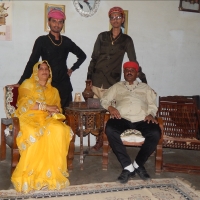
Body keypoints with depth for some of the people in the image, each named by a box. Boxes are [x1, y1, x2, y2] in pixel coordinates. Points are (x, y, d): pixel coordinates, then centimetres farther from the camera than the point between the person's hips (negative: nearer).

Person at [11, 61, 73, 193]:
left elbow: (58, 108, 13)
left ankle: (53, 173, -27)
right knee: (34, 134, -38)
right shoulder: (27, 85, 12)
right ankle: (29, 176, -28)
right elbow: (24, 104, -6)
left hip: (48, 119, 3)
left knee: (59, 130, -32)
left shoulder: (53, 91, 25)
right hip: (29, 118, -3)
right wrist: (46, 107, -13)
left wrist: (54, 111, -13)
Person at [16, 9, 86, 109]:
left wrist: (72, 69, 9)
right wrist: (21, 83, -17)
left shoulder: (66, 41, 7)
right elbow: (32, 62, -8)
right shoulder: (42, 41, -3)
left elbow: (82, 56, 21)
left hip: (64, 84, 3)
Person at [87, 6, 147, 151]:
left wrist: (142, 78, 2)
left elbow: (133, 61, 7)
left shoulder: (126, 40, 6)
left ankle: (105, 139, 9)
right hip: (97, 79, 1)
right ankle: (100, 139, 12)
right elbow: (94, 58, 8)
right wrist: (89, 77, 2)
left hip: (112, 82, -1)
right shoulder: (102, 36, 9)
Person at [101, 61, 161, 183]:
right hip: (122, 118, 0)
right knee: (110, 130, -34)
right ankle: (128, 166, -24)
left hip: (142, 119, 1)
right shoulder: (117, 86, 28)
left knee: (155, 133, -31)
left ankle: (138, 164, -9)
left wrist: (151, 114, -4)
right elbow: (104, 100, 19)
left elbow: (152, 104, 19)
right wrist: (110, 107, -4)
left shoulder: (145, 87, 29)